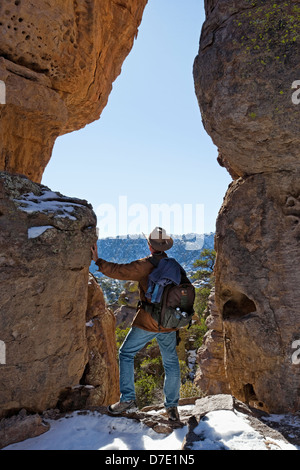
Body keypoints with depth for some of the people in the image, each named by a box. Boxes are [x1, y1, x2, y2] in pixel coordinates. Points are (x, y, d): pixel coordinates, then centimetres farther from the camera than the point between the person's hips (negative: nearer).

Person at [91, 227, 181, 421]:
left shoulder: (144, 266, -14)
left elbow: (119, 271, -15)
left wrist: (98, 261, -4)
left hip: (147, 322, -5)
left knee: (126, 354, 12)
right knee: (171, 362, 15)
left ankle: (128, 398, 13)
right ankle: (172, 406, 21)